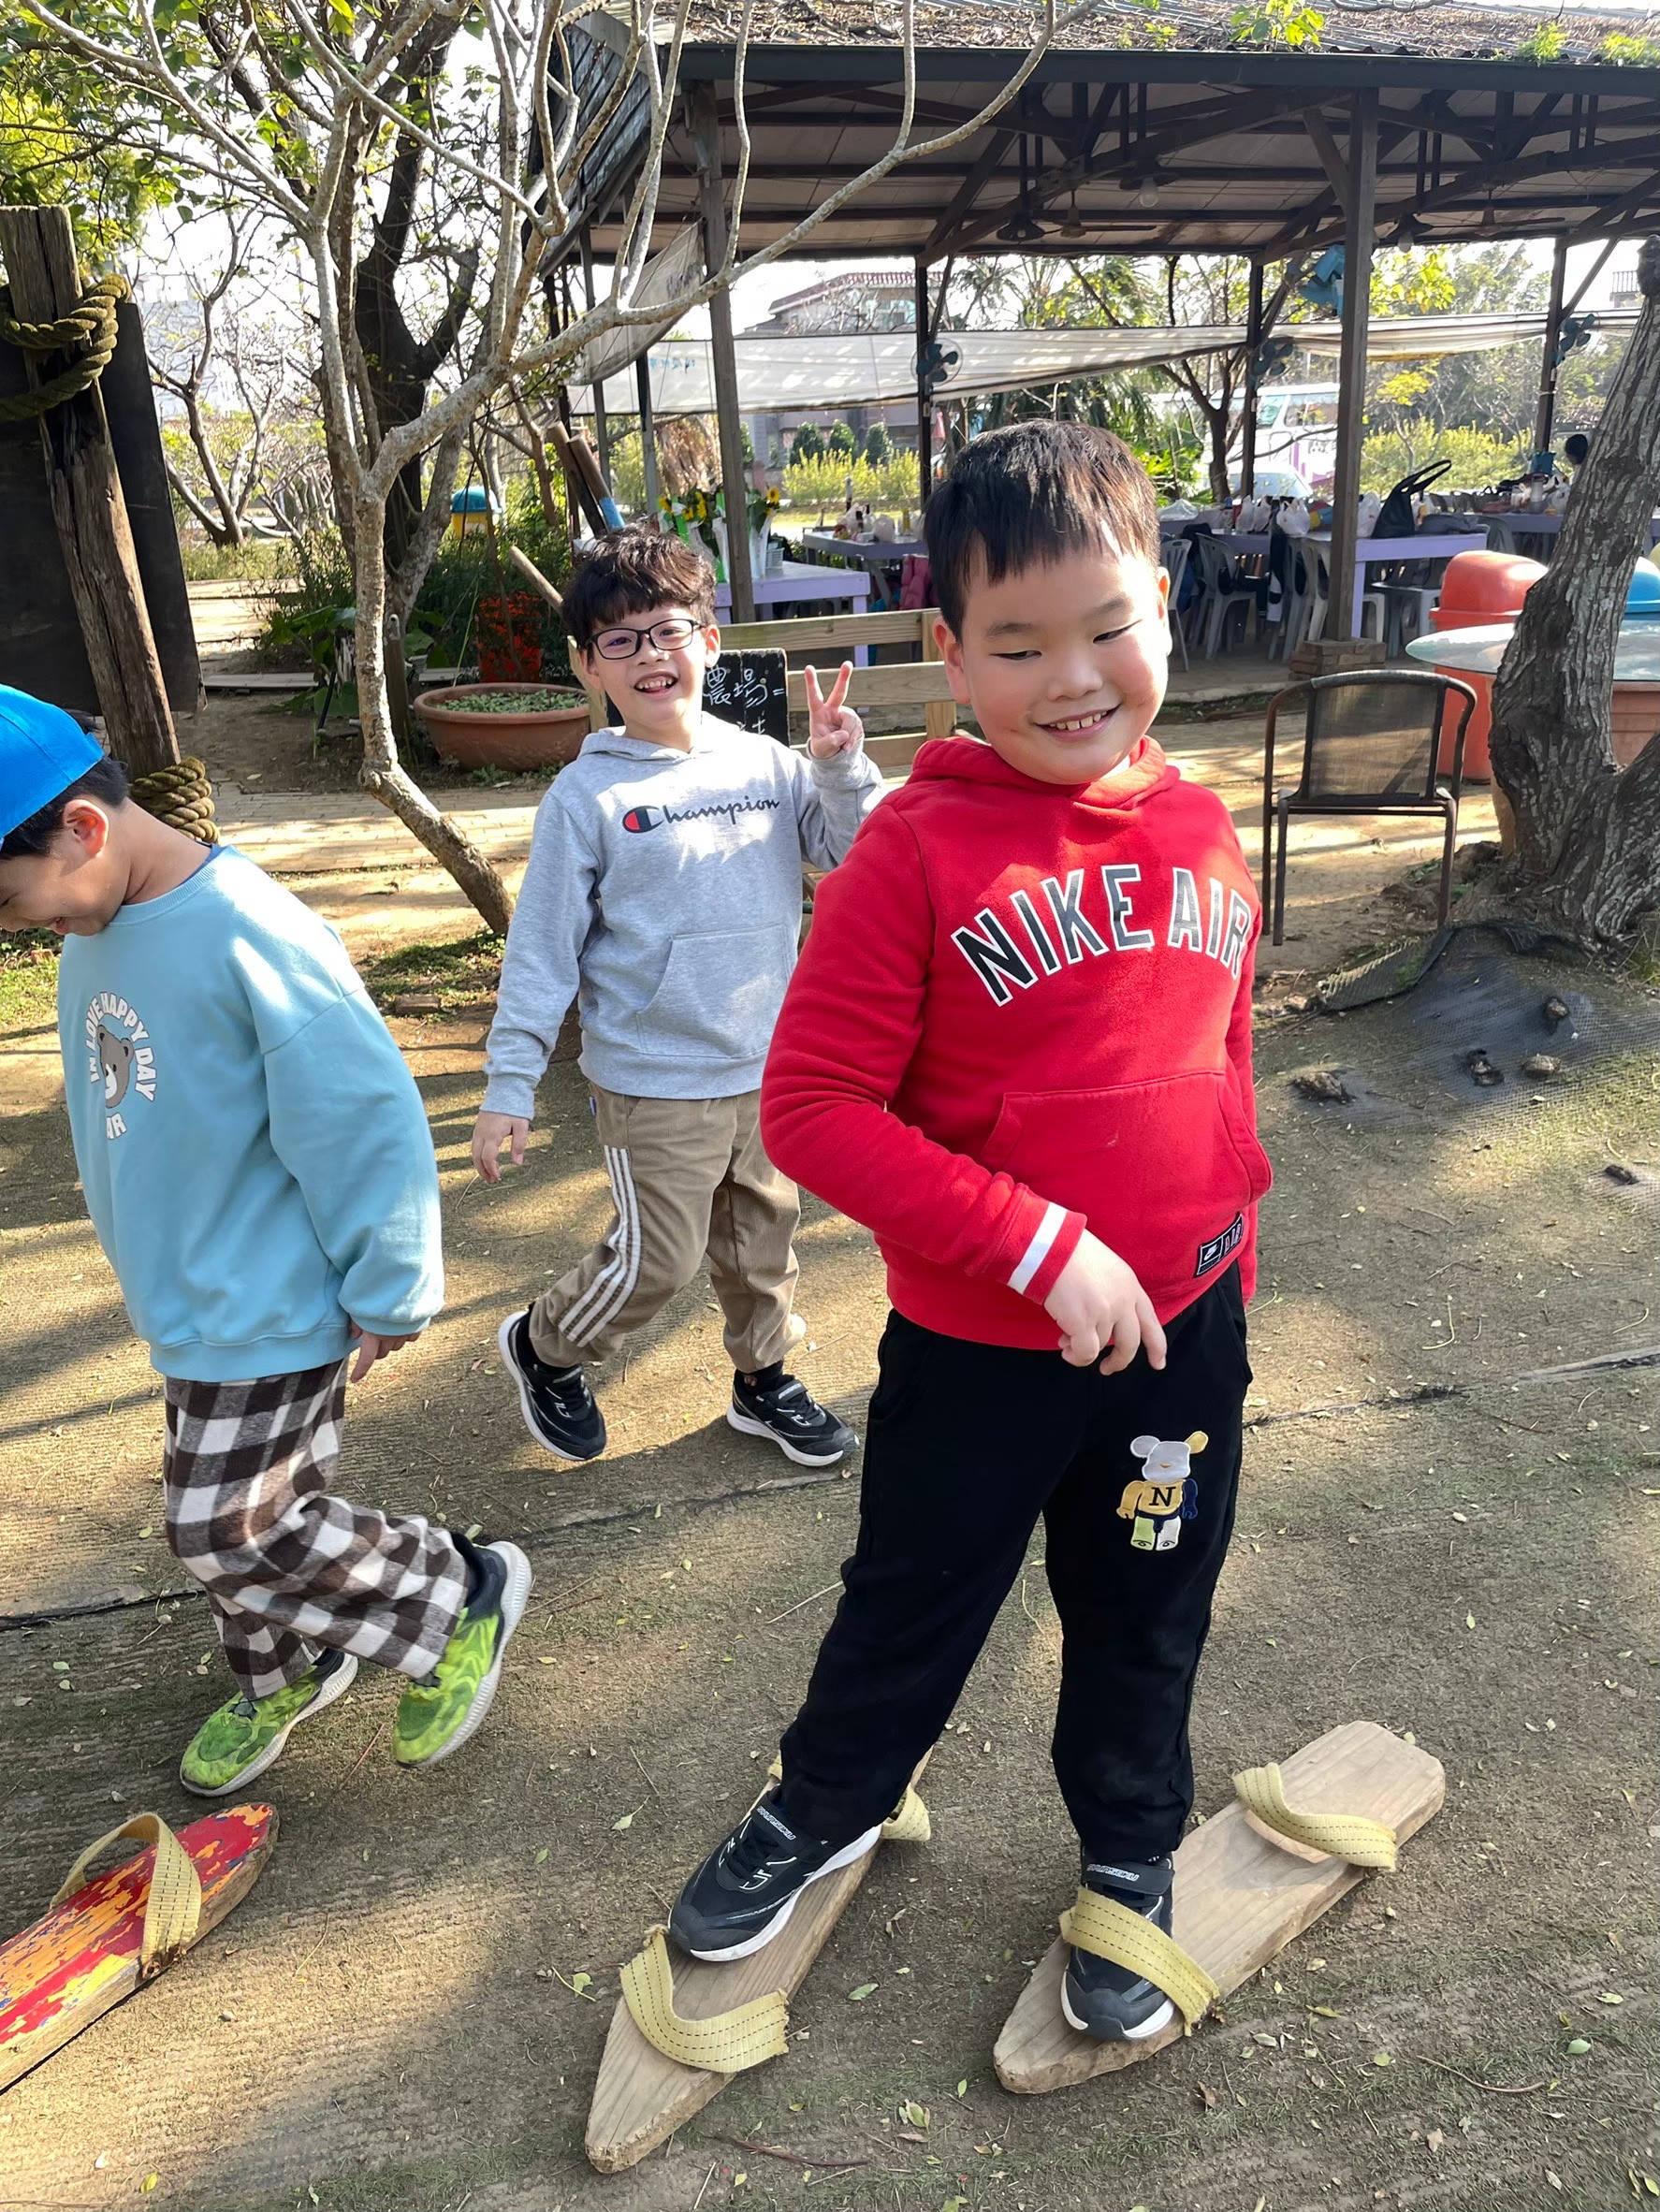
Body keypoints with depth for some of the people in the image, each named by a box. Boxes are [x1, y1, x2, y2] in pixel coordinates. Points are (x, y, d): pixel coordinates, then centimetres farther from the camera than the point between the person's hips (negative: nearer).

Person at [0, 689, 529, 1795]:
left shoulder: (248, 936, -28)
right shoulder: (97, 933, -1)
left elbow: (366, 1122, -24)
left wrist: (389, 1296, -15)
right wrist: (161, 1258, 18)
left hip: (269, 1308, -8)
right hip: (193, 1295, 8)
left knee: (233, 1532, 2)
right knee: (229, 1515, 21)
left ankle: (463, 1599, 21)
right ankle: (287, 1677, 46)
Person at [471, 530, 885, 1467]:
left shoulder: (767, 764, 1)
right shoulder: (587, 796, -9)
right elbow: (542, 950, -8)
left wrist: (841, 768, -16)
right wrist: (509, 1087, -9)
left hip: (770, 1068, 4)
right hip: (654, 1084, -4)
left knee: (765, 1242, 19)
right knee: (657, 1260, 4)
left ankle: (764, 1381, 42)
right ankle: (543, 1348, 31)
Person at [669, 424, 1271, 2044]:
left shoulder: (1202, 830, -2)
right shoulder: (918, 848, -18)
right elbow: (812, 1107, -21)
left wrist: (1222, 1247, 13)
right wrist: (1042, 1249, -24)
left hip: (1184, 1331, 4)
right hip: (977, 1345, -3)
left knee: (1145, 1621, 24)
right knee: (912, 1606, 19)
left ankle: (1131, 1856, 53)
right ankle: (823, 1811, 51)